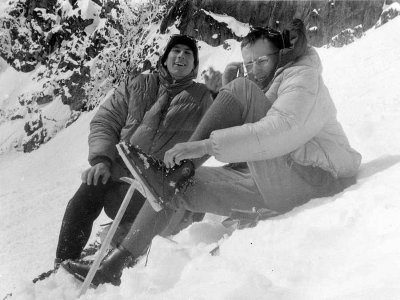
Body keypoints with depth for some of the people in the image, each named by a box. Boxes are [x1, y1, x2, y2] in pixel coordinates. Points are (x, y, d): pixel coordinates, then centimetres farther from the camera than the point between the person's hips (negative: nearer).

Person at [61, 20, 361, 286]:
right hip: (277, 192, 9)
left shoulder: (303, 76, -4)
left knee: (242, 89, -20)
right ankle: (115, 265, 6)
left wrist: (204, 145, -31)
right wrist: (227, 87, 6)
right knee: (177, 183, 4)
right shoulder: (265, 86, 24)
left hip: (315, 177, -9)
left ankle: (177, 164, -17)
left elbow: (279, 130, -26)